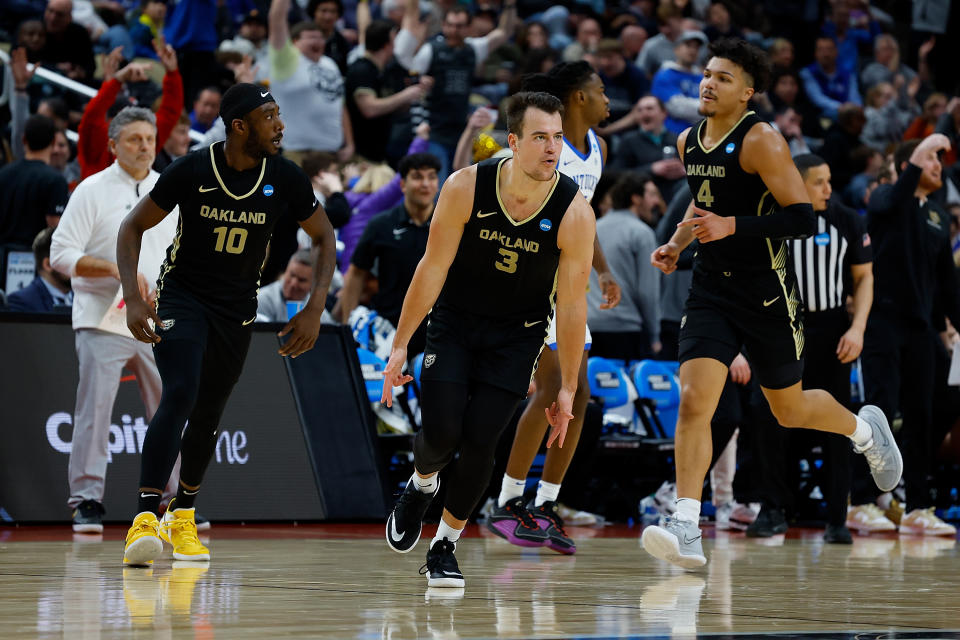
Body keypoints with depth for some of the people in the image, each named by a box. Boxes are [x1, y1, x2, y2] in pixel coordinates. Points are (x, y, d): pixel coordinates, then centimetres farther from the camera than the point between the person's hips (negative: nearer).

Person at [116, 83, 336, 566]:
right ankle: (145, 517, -29)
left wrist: (315, 309, -7)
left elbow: (324, 238, 4)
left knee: (208, 414, 13)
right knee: (180, 395, -24)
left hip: (237, 307, 4)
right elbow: (133, 227, -8)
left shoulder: (284, 178, -10)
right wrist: (133, 299, -19)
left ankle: (183, 515, 35)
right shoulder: (192, 171, -18)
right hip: (181, 295, -4)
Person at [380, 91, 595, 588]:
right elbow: (433, 268, -11)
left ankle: (445, 546, 10)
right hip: (454, 322, 0)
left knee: (480, 441, -11)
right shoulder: (466, 188, -20)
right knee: (441, 431, -14)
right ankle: (421, 486, 23)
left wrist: (567, 388, -9)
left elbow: (572, 304, -12)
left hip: (517, 334, 0)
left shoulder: (574, 212, -20)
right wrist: (400, 345, -10)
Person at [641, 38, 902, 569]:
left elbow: (803, 219, -21)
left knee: (790, 410, 12)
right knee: (693, 401, -14)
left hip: (767, 296, -5)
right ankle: (686, 531, -17)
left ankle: (864, 429, 45)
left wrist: (731, 226, -30)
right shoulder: (688, 142, 7)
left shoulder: (761, 141, -16)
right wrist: (675, 243, 10)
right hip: (710, 291, 5)